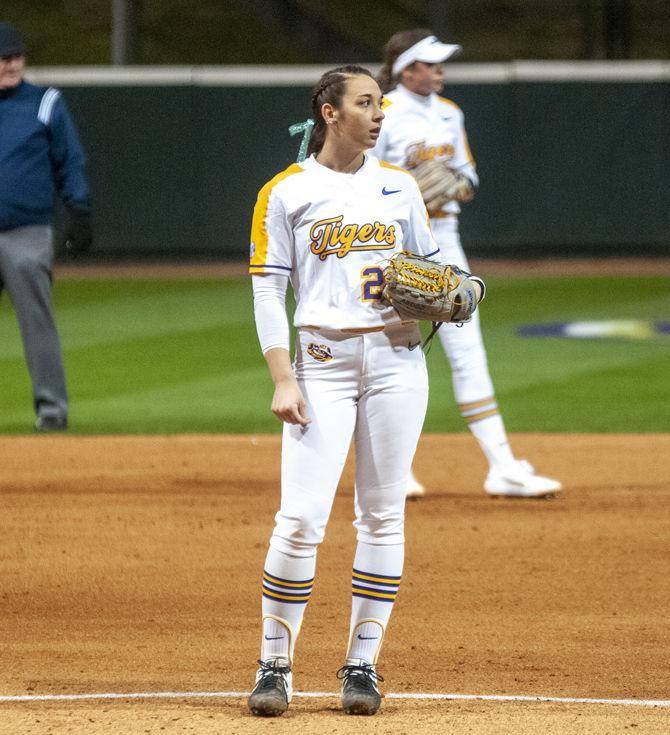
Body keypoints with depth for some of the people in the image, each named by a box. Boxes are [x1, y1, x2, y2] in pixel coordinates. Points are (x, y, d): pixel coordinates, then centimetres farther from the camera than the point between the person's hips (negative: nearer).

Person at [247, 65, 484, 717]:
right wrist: (282, 381, -11)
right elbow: (267, 292, -1)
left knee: (382, 516, 3)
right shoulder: (285, 193, 1)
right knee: (300, 518, -11)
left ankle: (362, 664, 10)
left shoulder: (398, 187, 12)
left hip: (397, 357, 3)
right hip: (323, 361, -3)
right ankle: (275, 665, -2)